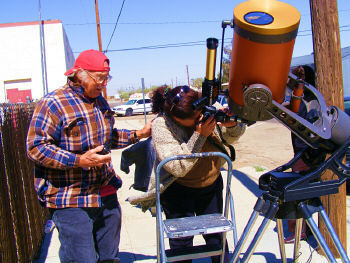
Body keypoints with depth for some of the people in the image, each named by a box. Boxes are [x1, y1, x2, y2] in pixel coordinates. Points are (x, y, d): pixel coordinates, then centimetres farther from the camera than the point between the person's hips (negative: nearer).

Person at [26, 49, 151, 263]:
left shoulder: (100, 101, 12)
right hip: (72, 202, -7)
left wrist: (137, 135, 12)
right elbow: (36, 147, -18)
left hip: (106, 195, 8)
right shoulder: (53, 104, -13)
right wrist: (79, 160, -26)